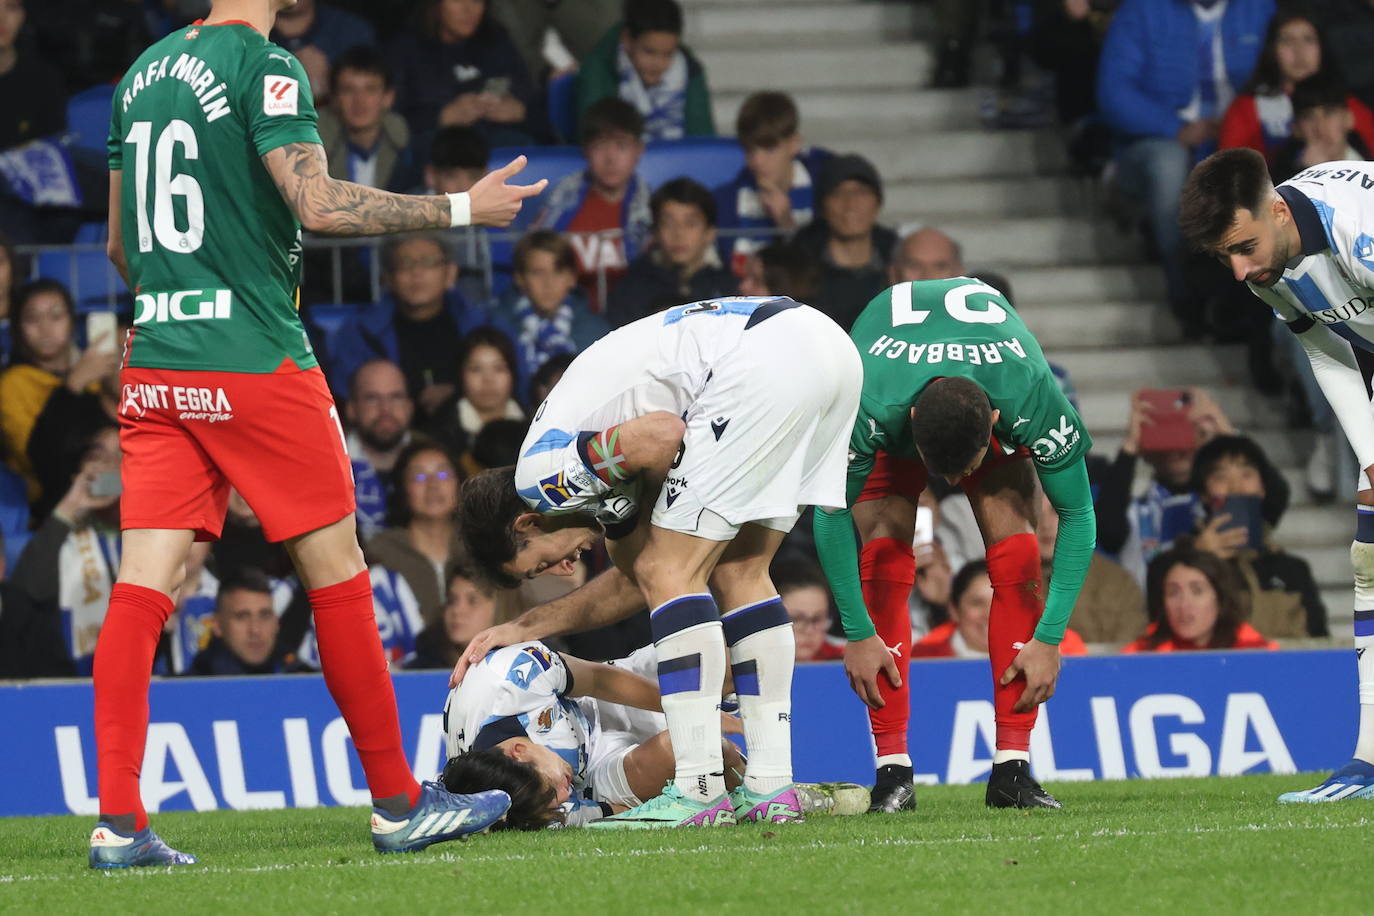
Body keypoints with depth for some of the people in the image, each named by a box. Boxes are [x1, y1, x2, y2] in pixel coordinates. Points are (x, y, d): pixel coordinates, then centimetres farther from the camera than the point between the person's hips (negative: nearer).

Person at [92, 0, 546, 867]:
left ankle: (118, 820, -8)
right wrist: (462, 209, -10)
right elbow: (318, 205, -18)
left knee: (144, 585, 0)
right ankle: (397, 802, 11)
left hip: (153, 365, 7)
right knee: (337, 569, 4)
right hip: (254, 361, -6)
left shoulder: (144, 71, 13)